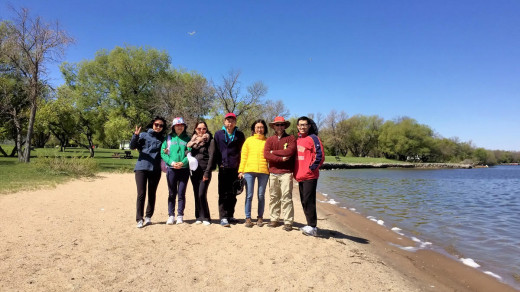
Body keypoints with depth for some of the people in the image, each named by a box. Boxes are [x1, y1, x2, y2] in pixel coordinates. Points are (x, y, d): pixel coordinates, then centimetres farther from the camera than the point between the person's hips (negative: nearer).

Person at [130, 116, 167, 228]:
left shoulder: (163, 139, 15)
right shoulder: (144, 135, 5)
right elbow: (132, 146, -6)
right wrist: (135, 135, -22)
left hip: (155, 170, 3)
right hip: (141, 168, -3)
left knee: (152, 194, 8)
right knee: (141, 194, -7)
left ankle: (148, 217, 19)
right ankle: (139, 219, -2)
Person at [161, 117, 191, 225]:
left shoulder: (187, 139, 7)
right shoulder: (168, 138, 7)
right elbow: (162, 153, 3)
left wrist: (182, 162, -15)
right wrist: (171, 162, -11)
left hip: (184, 169, 0)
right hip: (171, 169, 0)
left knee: (181, 193, 2)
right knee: (172, 193, 6)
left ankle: (180, 216, 10)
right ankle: (171, 216, 13)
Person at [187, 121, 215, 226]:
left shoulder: (210, 140, -1)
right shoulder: (193, 140, 14)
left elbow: (211, 157, -8)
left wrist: (207, 172, -14)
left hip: (204, 171, -5)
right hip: (194, 171, 5)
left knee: (202, 195, -12)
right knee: (196, 195, 7)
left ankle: (206, 217, 2)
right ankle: (199, 217, 17)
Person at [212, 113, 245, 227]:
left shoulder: (240, 135, 8)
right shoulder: (218, 134, 7)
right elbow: (215, 151, 7)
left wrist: (240, 166, 2)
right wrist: (219, 163, -2)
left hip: (235, 168, 1)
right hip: (223, 168, -1)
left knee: (233, 194, 9)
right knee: (223, 194, -4)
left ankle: (230, 215, 20)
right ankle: (223, 217, -2)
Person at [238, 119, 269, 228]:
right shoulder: (249, 140, 11)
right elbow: (243, 156, 8)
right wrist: (241, 170, 1)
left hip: (263, 171, 0)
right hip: (249, 171, 0)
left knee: (261, 195, 6)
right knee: (249, 195, 2)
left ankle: (260, 217, 19)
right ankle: (248, 218, 11)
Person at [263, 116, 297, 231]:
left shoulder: (291, 138, 6)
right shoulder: (270, 140, 13)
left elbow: (290, 151, -12)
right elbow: (266, 154, -2)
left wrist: (274, 152, -3)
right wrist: (281, 158, -10)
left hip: (286, 173, -3)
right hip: (273, 173, 3)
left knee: (286, 197, -6)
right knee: (274, 197, 8)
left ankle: (288, 222, -1)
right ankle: (274, 219, 17)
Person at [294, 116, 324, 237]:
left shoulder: (313, 138, -7)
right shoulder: (297, 139, 17)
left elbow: (320, 155, -12)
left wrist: (311, 168, -12)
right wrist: (296, 172, 14)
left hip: (309, 176, -8)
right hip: (300, 176, 8)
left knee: (308, 201, -8)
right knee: (304, 201, 12)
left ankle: (312, 227, -1)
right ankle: (310, 225, 22)